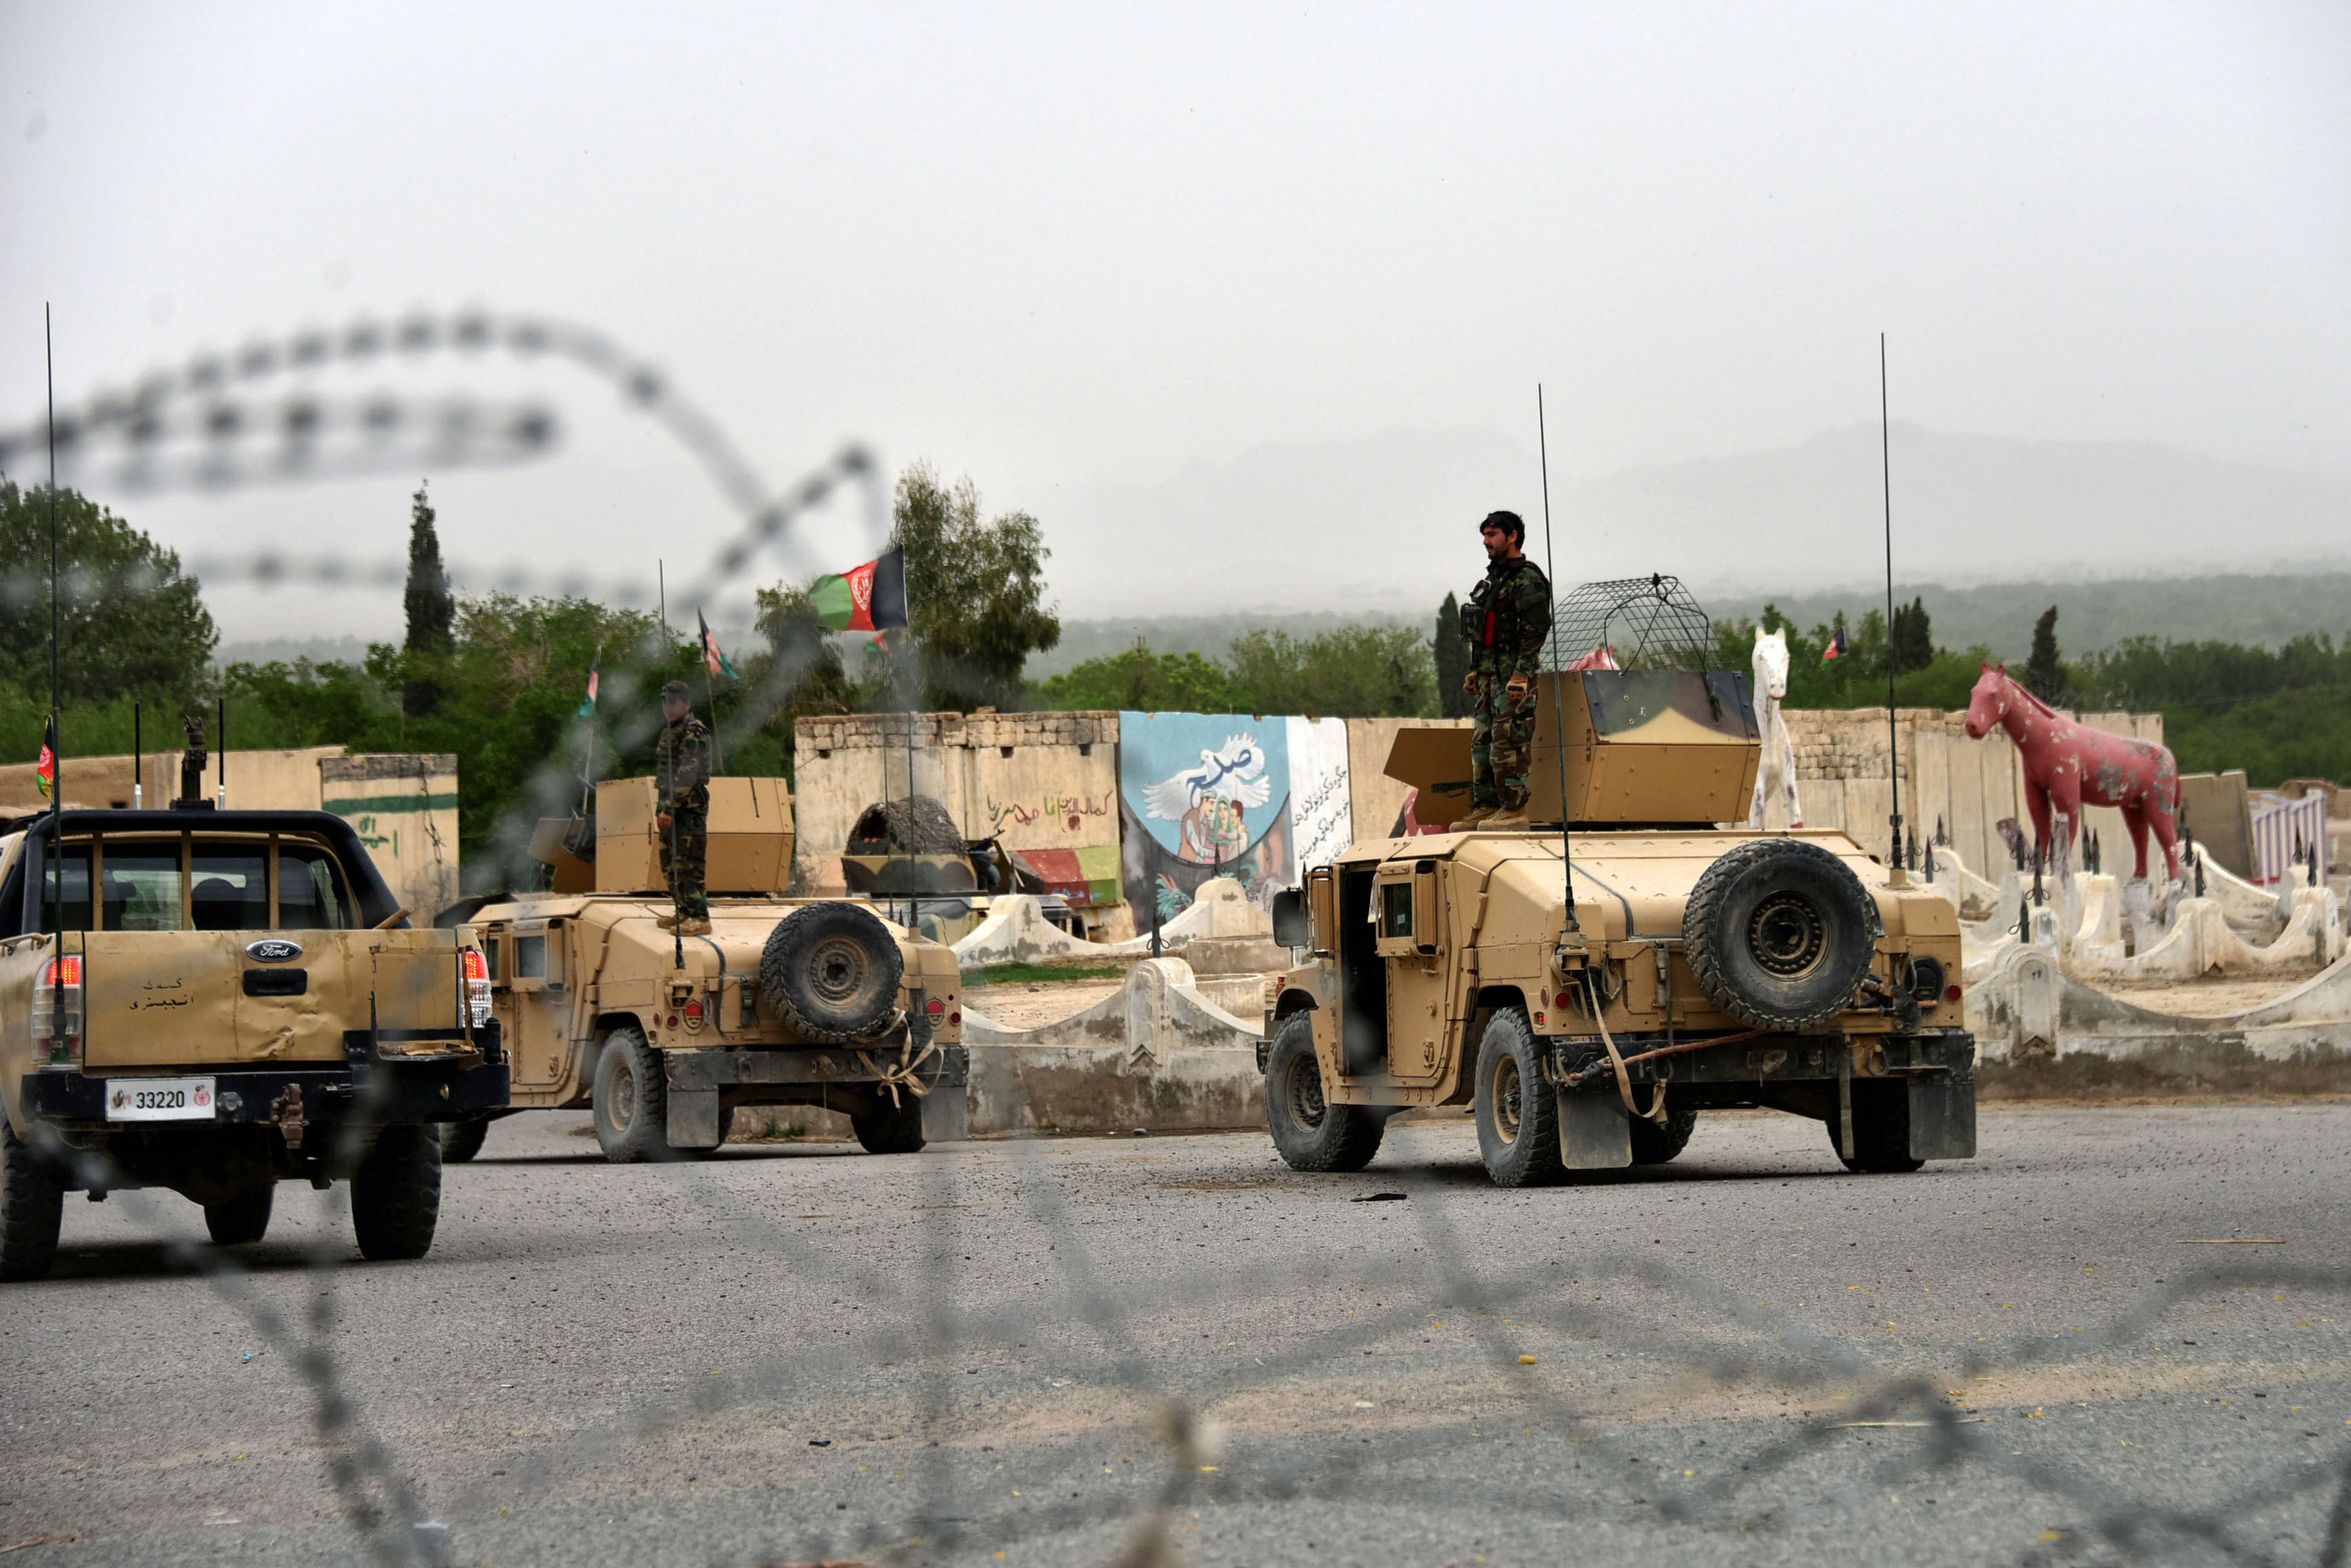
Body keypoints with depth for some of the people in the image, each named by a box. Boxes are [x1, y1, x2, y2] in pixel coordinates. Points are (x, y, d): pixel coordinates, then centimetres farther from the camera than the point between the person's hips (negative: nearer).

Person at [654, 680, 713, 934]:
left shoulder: (694, 734, -14)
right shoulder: (669, 732, 17)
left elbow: (686, 776, -21)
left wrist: (669, 808, -24)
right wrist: (664, 807, 21)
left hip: (689, 808, -10)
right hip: (671, 807, 10)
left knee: (688, 865, -11)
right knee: (670, 864, 13)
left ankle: (700, 918, -10)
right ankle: (684, 912, 21)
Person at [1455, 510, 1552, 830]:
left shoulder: (1527, 579, -10)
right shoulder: (1495, 578, 20)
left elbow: (1536, 630, -18)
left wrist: (1522, 674, -24)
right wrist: (1475, 671, 21)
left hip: (1513, 675, -10)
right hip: (1488, 677, 10)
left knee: (1508, 743, -12)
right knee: (1482, 742, 9)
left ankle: (1514, 809, -11)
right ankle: (1485, 808, 12)